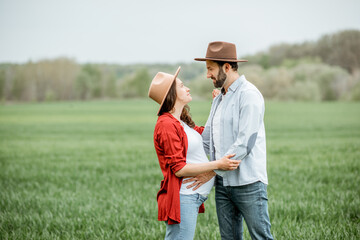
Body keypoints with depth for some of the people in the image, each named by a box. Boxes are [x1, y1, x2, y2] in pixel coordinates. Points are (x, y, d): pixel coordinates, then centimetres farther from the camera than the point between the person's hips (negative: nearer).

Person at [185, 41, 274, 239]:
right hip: (223, 182, 8)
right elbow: (206, 139, 23)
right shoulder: (218, 99, 18)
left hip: (247, 182, -8)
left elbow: (244, 144, -18)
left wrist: (212, 171, -16)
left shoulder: (249, 95, -10)